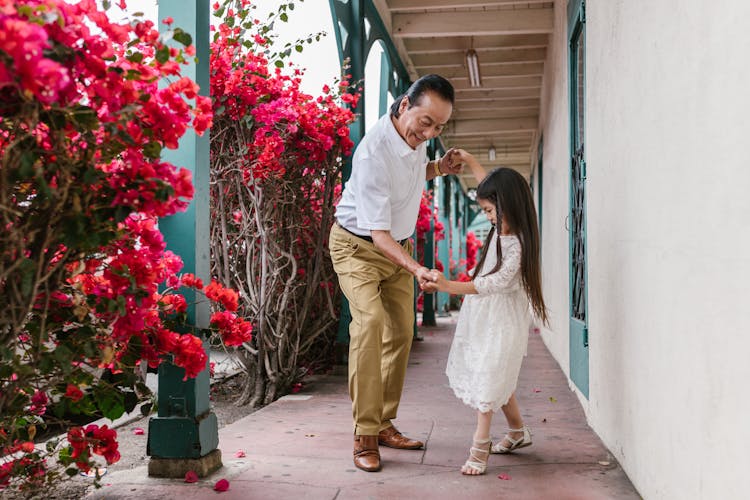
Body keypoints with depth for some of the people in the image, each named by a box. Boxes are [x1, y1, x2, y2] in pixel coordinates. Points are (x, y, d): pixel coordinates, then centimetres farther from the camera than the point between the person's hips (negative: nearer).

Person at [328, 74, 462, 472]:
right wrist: (416, 269, -46)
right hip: (358, 245, -7)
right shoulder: (373, 153, -31)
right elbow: (378, 232, -32)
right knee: (370, 320, -26)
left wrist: (438, 168, -3)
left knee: (401, 332, 5)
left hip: (398, 246, 8)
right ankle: (365, 436, -21)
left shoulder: (416, 135, -7)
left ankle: (384, 424, 17)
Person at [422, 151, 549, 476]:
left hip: (501, 320, -9)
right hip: (483, 315, 9)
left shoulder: (516, 245, -24)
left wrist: (450, 287, -41)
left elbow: (494, 282, -33)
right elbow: (492, 189, 21)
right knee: (498, 377, 17)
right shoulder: (501, 228, 3)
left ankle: (480, 447, 0)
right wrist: (469, 162, 23)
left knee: (489, 378, -7)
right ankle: (518, 431, 33)